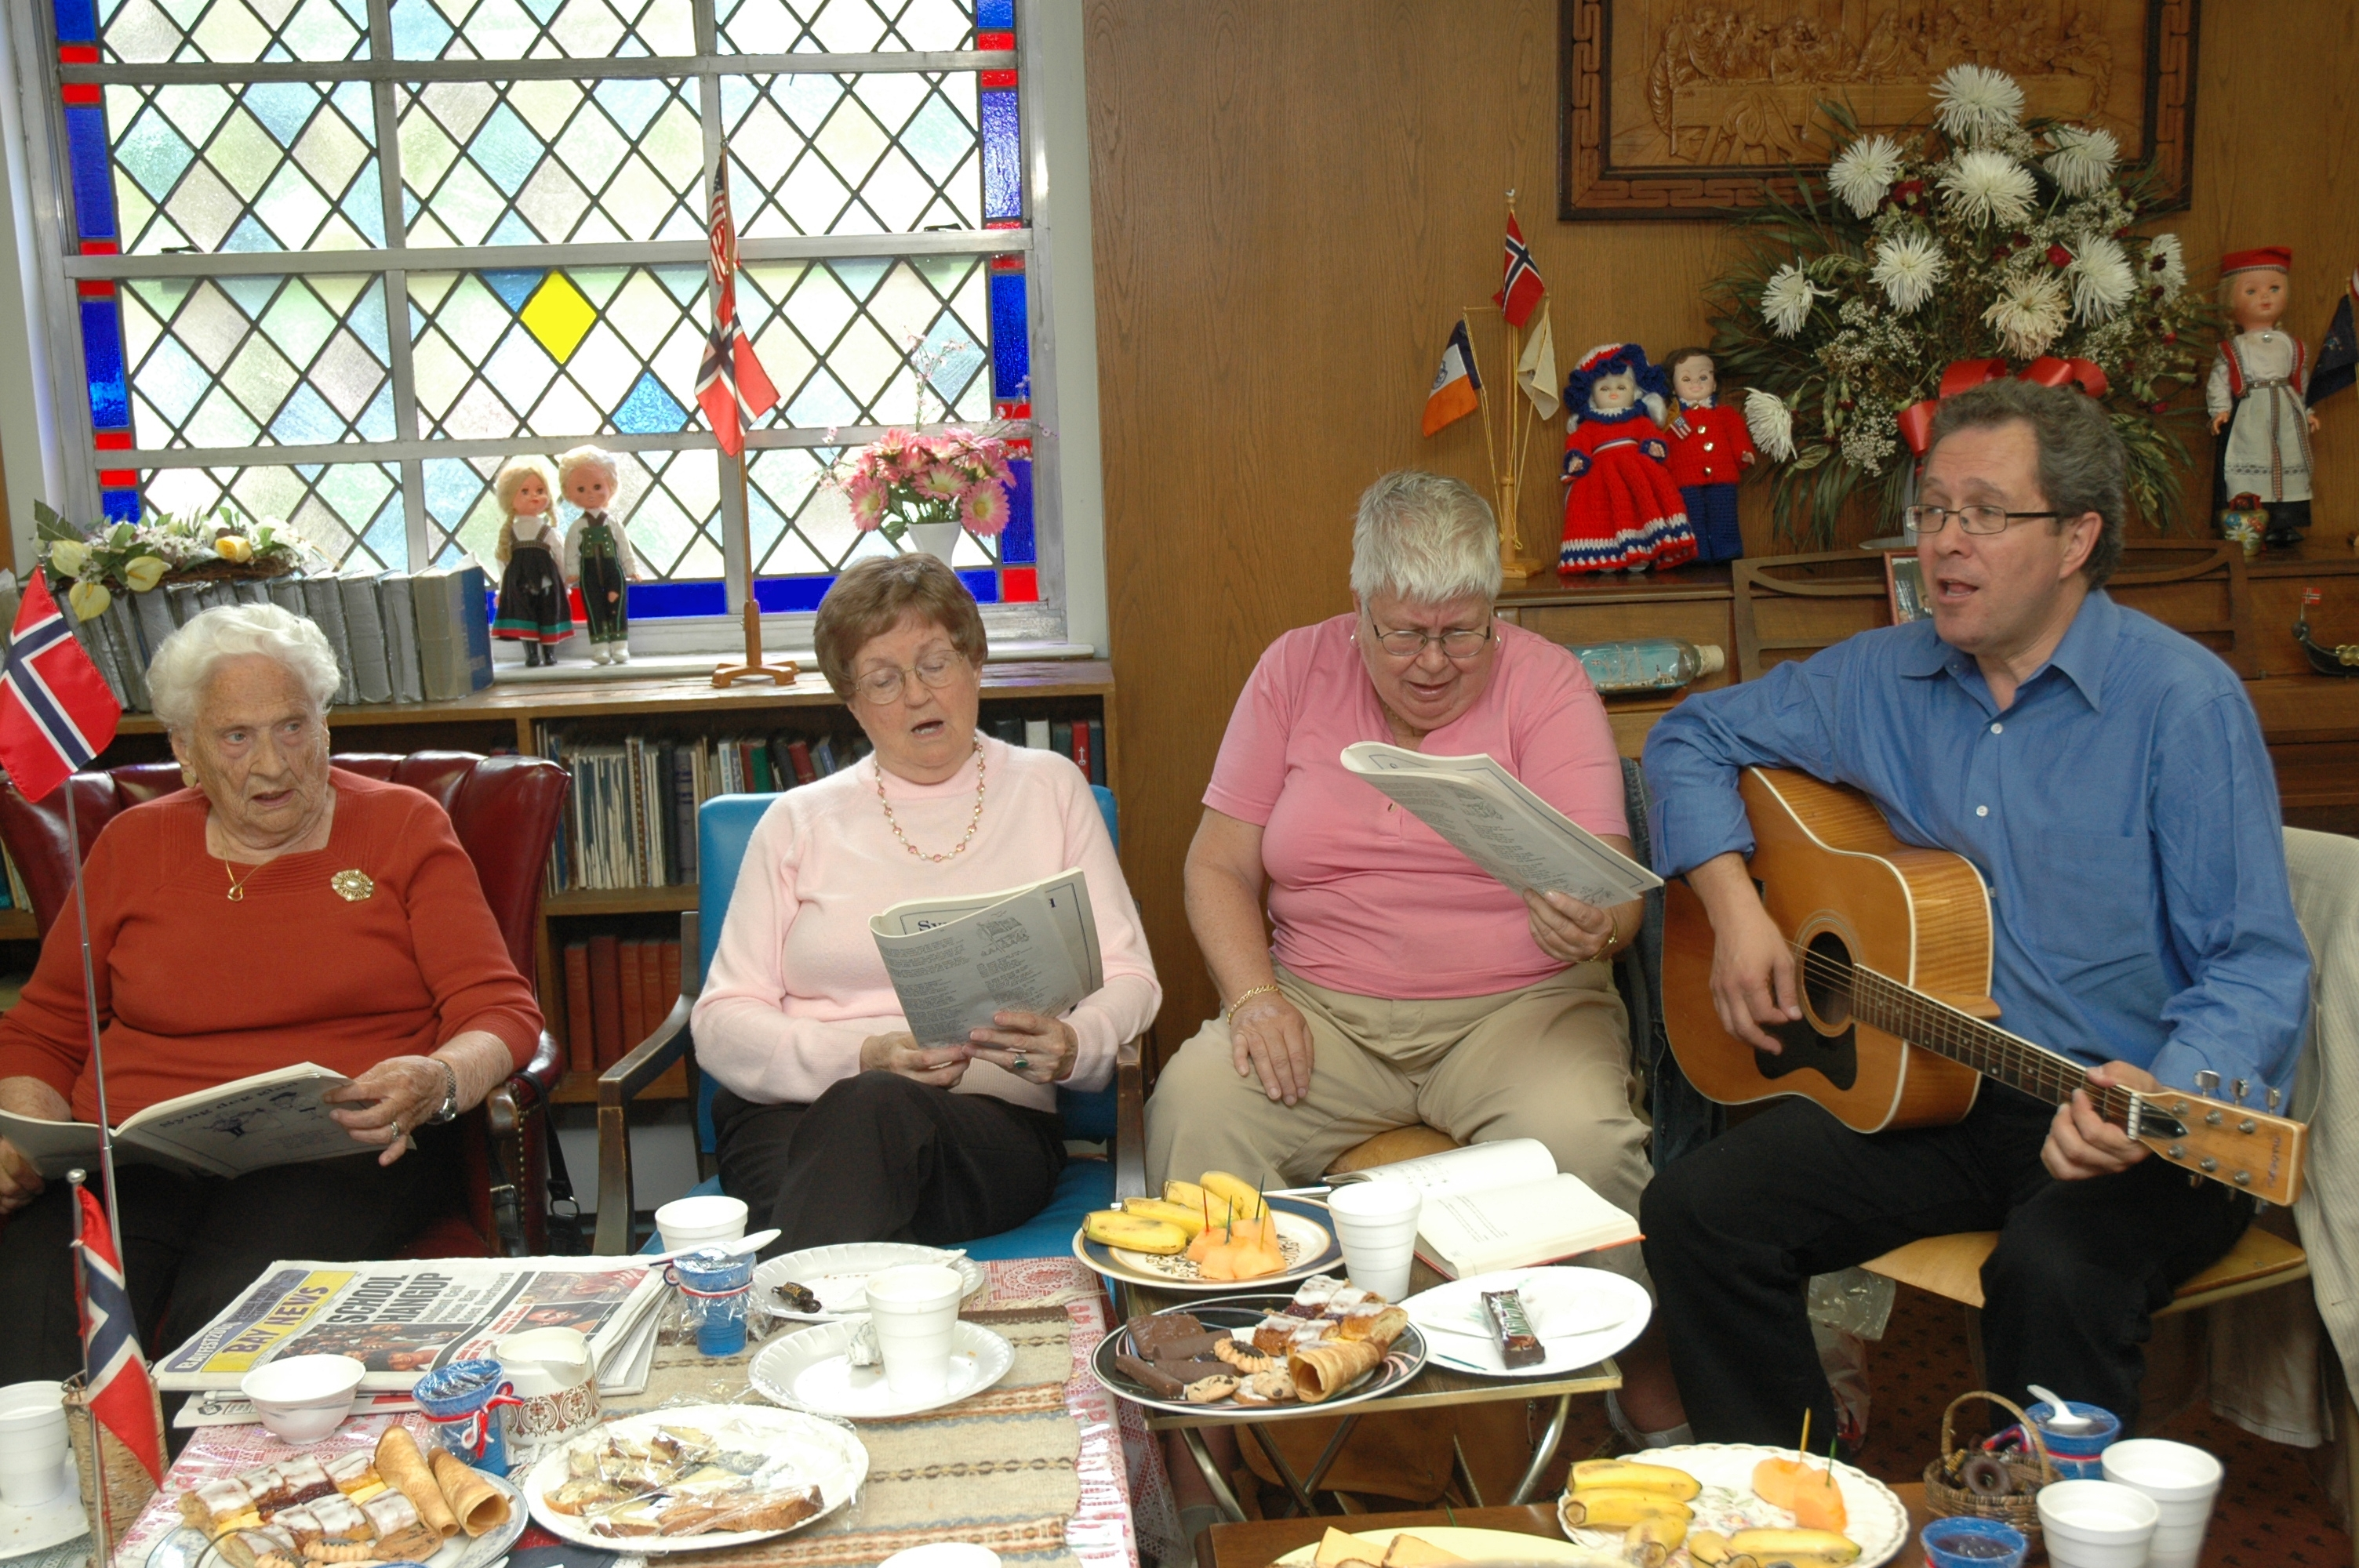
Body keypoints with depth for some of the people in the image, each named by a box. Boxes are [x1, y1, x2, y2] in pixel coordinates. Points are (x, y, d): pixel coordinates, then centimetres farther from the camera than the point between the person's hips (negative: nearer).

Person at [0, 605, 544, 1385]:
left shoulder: (404, 829, 10)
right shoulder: (131, 846, 18)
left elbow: (500, 1011, 4)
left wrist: (438, 1082, -18)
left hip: (344, 1149, -2)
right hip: (129, 1158, 3)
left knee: (233, 1311, -33)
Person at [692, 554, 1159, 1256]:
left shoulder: (1049, 789, 16)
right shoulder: (798, 822, 16)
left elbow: (1128, 980, 11)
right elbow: (722, 1023, 7)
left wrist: (1070, 1047, -13)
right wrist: (863, 1056, -12)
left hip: (992, 1122, 0)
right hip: (792, 1114, 0)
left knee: (875, 1111, -36)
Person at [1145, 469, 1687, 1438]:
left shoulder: (1545, 680, -1)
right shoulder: (1296, 670, 6)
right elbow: (1220, 865, 6)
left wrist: (1591, 927, -35)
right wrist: (1255, 995, -12)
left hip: (1519, 1006, -2)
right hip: (1326, 1011, 2)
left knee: (1577, 1135, -32)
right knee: (1193, 1099, -26)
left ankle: (1656, 1394, -5)